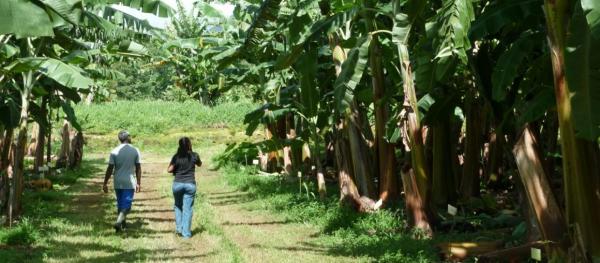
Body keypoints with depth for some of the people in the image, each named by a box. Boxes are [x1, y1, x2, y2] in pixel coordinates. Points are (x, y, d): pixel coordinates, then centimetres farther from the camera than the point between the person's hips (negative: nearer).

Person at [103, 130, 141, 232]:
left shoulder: (114, 151, -4)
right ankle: (119, 222, -23)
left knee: (120, 204, 16)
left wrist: (105, 183, 2)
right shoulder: (135, 151, -3)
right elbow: (138, 168, 0)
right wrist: (138, 183, 7)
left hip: (118, 183, 2)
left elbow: (110, 169, -5)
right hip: (129, 183, -2)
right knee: (126, 205, -1)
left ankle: (122, 224, 25)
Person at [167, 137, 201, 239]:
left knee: (178, 206, 21)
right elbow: (199, 164, 15)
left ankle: (179, 228, 15)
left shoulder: (176, 157, -6)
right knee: (188, 208, 3)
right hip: (190, 184, -1)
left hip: (178, 184, 1)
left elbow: (169, 170, -8)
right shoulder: (194, 156, -4)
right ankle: (186, 232, 3)